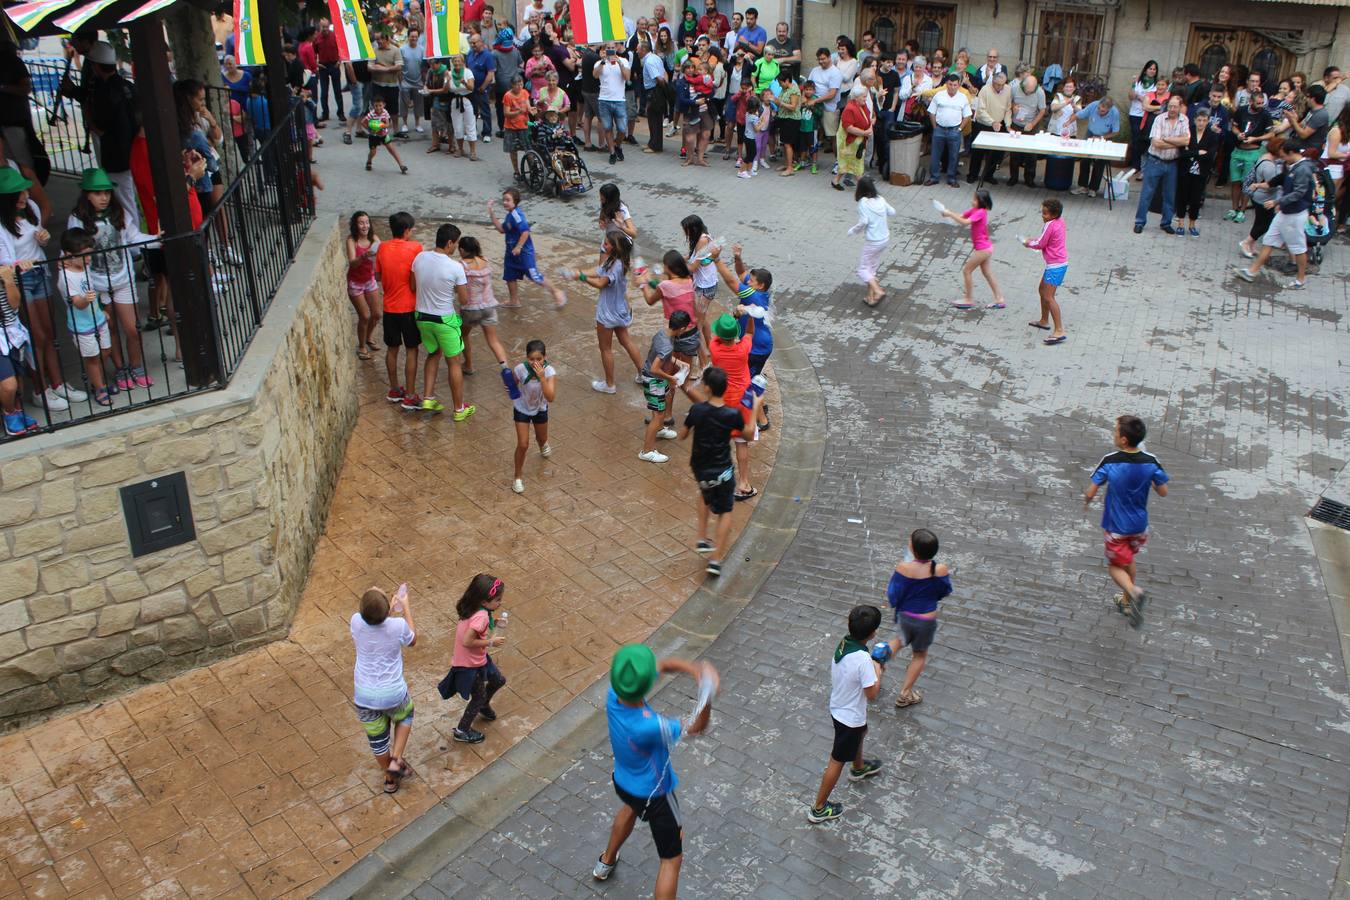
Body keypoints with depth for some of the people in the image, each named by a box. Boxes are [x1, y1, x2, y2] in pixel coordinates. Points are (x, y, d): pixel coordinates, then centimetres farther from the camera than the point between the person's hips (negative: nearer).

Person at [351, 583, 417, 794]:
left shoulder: (356, 621, -18)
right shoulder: (398, 625, -25)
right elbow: (412, 640, 0)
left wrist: (389, 610, 11)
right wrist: (406, 607, 5)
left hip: (364, 696, 2)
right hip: (393, 694, -2)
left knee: (377, 738, 24)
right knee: (405, 716, 32)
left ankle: (390, 779, 42)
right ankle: (396, 761, 22)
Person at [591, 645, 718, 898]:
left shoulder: (614, 694, -26)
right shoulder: (647, 727, -43)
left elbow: (663, 665, -16)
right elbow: (696, 727, -27)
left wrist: (693, 669, -33)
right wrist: (707, 697, -44)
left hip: (622, 780, 7)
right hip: (653, 796, -7)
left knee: (631, 807, 41)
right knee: (672, 860, 13)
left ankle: (606, 862, 65)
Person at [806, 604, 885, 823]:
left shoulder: (842, 644, -12)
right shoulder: (863, 660, -36)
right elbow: (872, 693, -26)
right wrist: (877, 670, -12)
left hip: (837, 707, 8)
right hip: (850, 717, -8)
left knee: (859, 733, 37)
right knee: (837, 761, 9)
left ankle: (858, 768, 66)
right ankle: (818, 809, 23)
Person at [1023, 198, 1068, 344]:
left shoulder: (1050, 225, -20)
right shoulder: (1059, 220, 7)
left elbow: (1040, 244, -13)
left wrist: (1029, 244, 5)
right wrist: (1035, 240, 9)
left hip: (1055, 266, -11)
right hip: (1059, 263, 11)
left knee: (1048, 297, -15)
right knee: (1042, 290, 25)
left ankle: (1059, 331, -20)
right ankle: (1044, 321, 40)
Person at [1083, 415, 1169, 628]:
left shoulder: (1110, 461, -20)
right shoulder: (1151, 462, -13)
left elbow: (1090, 493, -16)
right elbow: (1163, 492, -2)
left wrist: (1086, 503, 6)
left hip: (1116, 527, -4)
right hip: (1139, 525, 4)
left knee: (1116, 566, 12)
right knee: (1128, 561, 26)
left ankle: (1134, 591, -17)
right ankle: (1128, 602, 38)